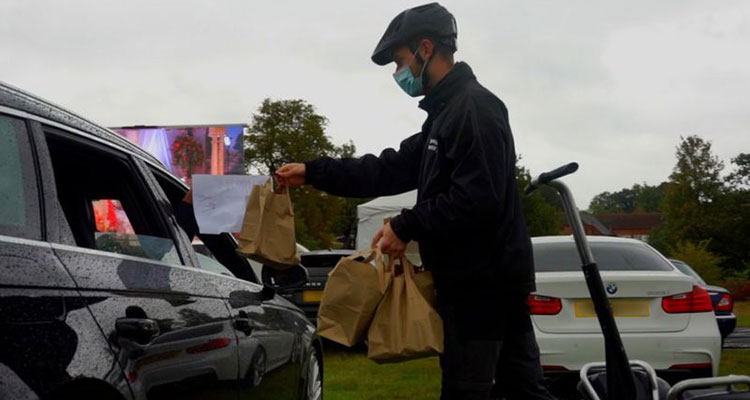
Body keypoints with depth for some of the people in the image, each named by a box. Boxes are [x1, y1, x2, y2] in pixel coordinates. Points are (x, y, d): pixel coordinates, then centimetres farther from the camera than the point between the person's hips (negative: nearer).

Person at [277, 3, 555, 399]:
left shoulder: (474, 107, -14)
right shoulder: (448, 111, 19)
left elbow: (477, 199, -23)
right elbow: (392, 169, 17)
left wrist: (406, 227, -16)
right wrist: (313, 172, 13)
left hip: (481, 281, -10)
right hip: (496, 276, 10)